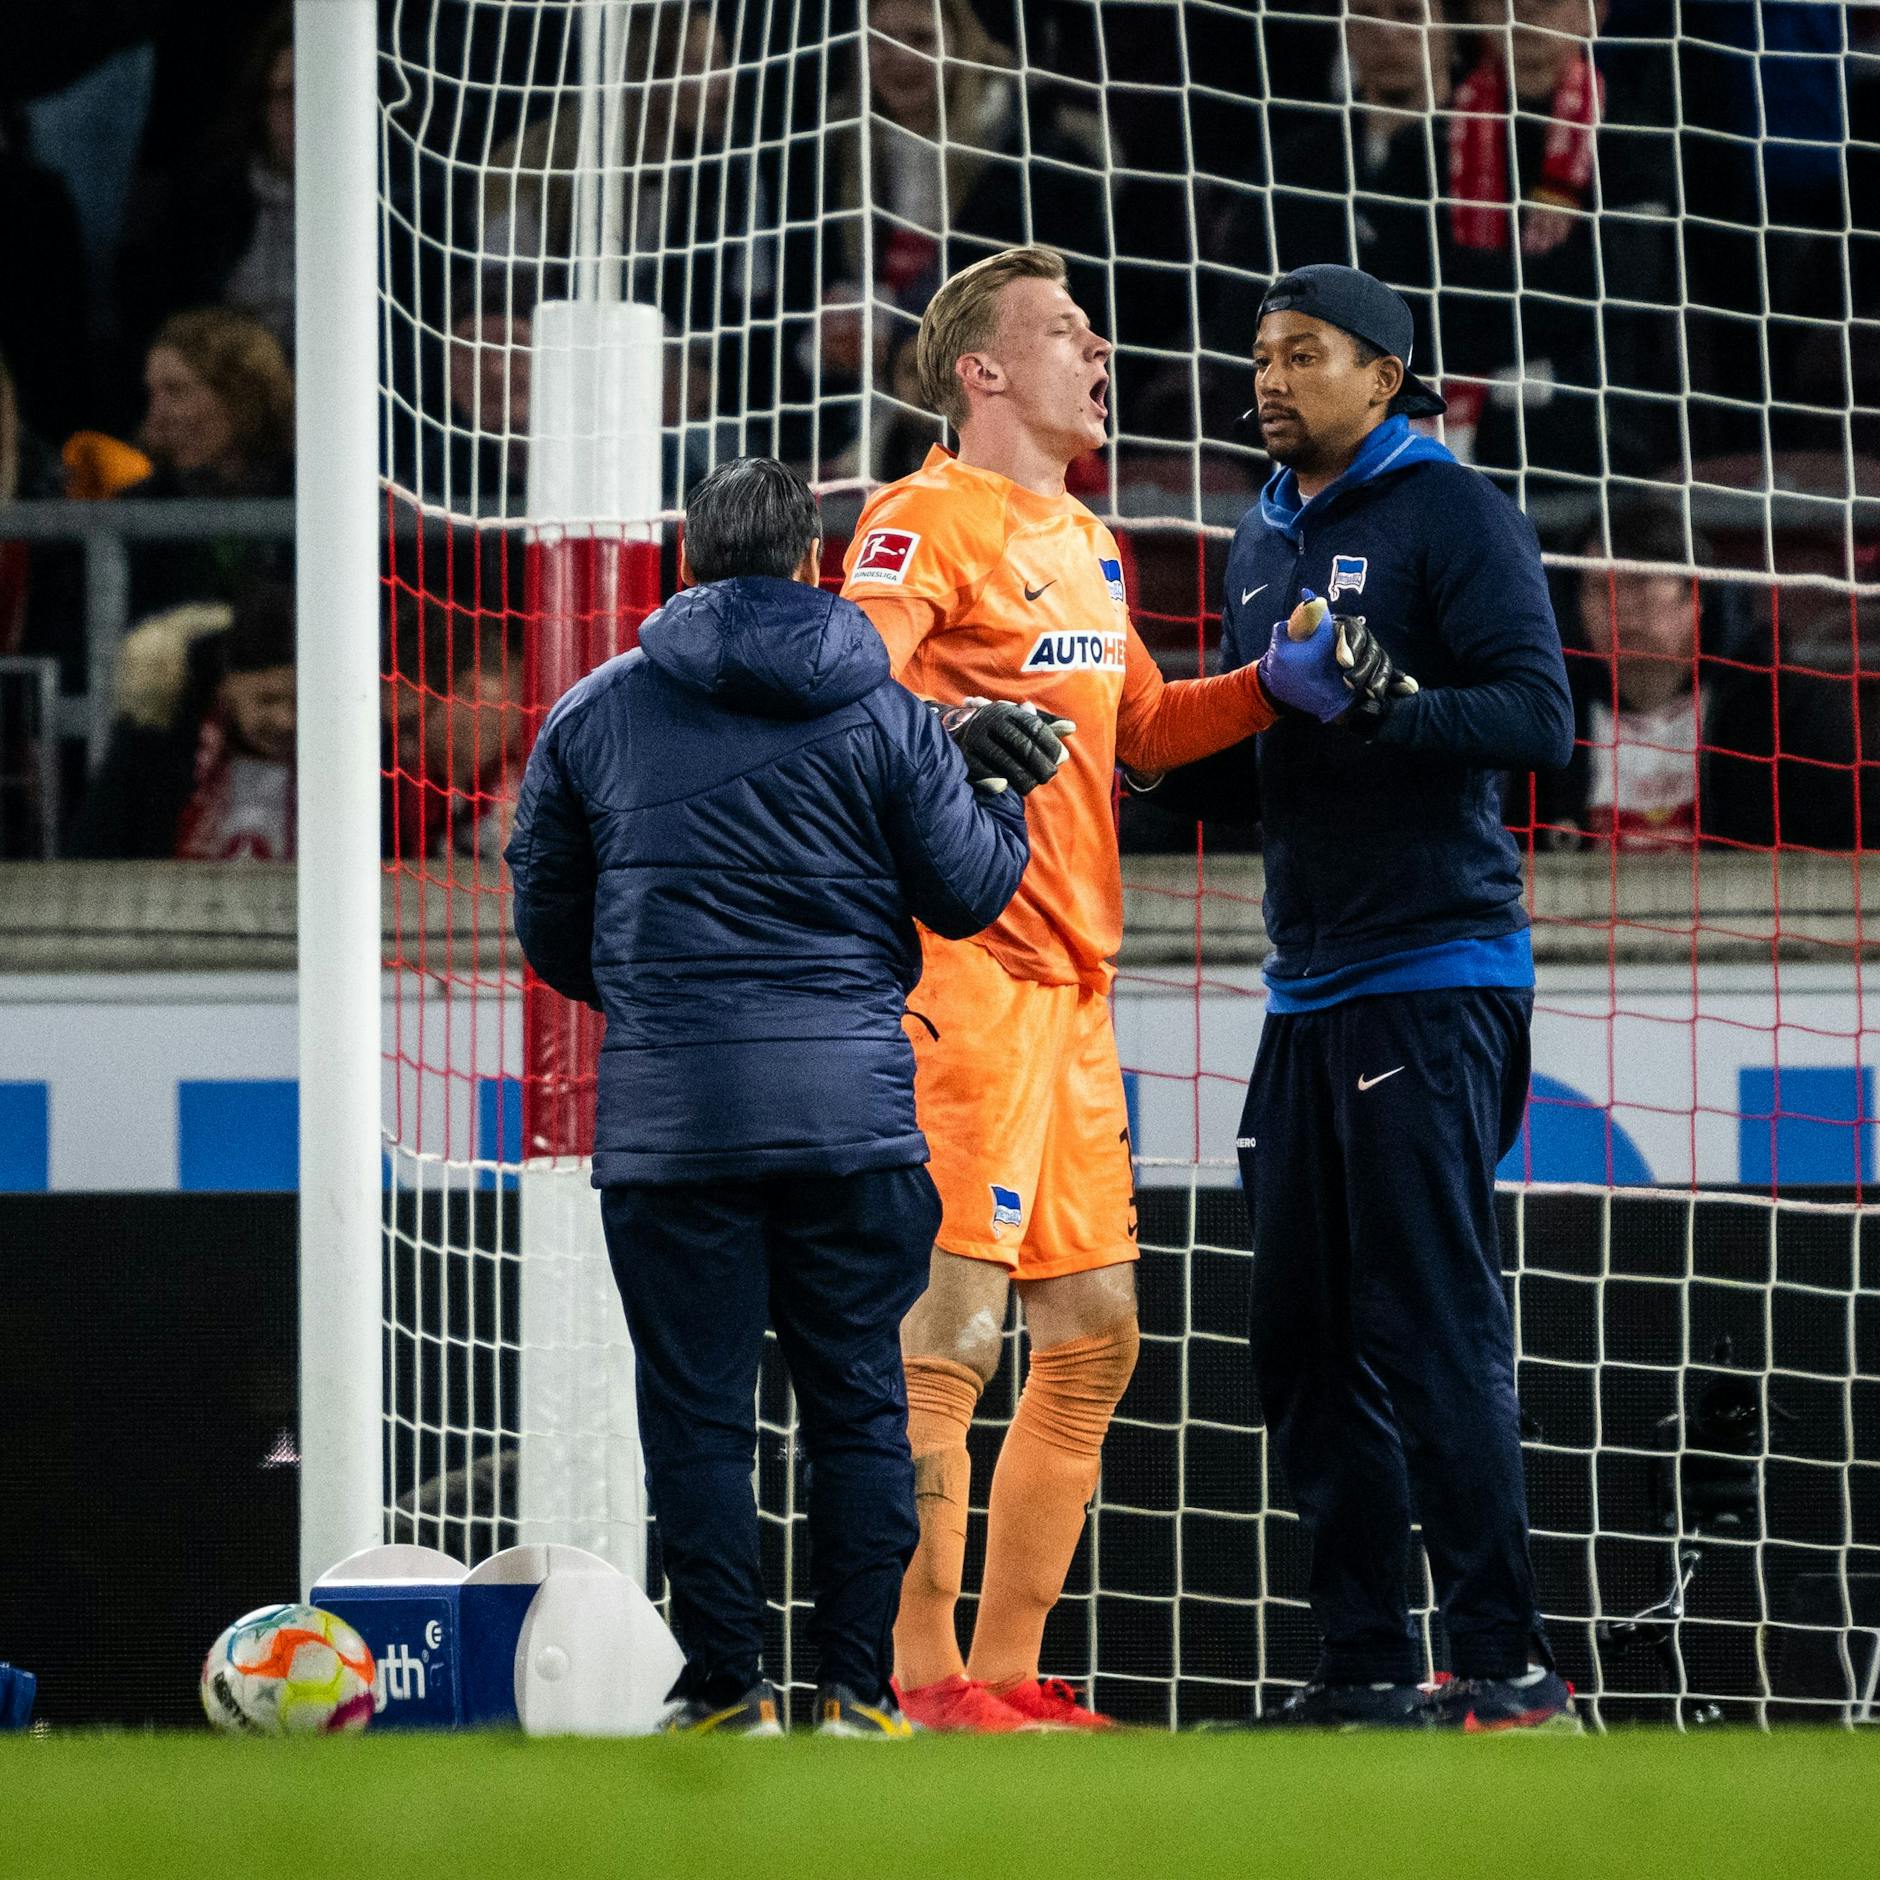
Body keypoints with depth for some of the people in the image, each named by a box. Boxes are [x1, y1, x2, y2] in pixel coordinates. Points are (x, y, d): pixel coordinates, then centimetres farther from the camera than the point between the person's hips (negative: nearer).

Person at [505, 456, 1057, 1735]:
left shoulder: (593, 716, 6)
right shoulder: (883, 717, 2)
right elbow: (966, 893, 6)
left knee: (699, 1411, 3)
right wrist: (1007, 798, 26)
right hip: (849, 1106, 0)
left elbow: (548, 921, 13)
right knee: (858, 1402, 6)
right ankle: (860, 1691, 4)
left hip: (667, 1120, 0)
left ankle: (727, 1691, 1)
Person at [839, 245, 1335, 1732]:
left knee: (1093, 1333, 9)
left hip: (1071, 981, 9)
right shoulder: (925, 520, -6)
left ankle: (1006, 1671, 15)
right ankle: (925, 1683, -9)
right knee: (951, 1321, -11)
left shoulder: (1086, 543, 21)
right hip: (965, 970, -9)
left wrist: (1279, 689, 17)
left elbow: (1138, 726, 31)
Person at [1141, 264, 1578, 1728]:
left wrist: (1389, 706, -27)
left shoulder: (1453, 516, -4)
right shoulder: (1265, 544, 19)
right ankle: (1366, 1664, 10)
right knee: (1306, 1342, 6)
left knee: (1433, 1332, -11)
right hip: (1310, 990, 8)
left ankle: (1509, 1667, -9)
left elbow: (1541, 719, -14)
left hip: (1436, 977, -8)